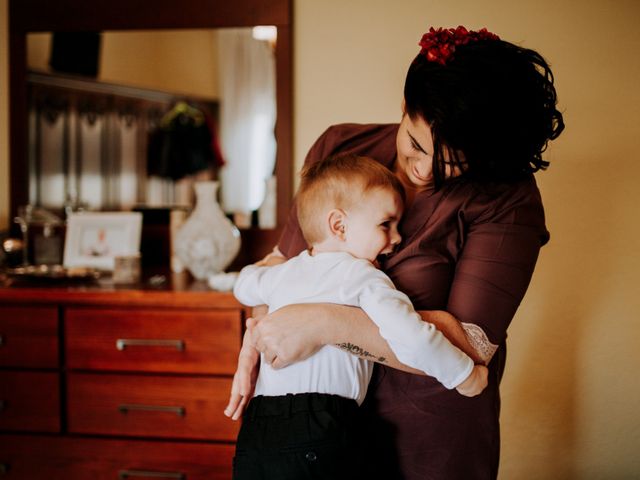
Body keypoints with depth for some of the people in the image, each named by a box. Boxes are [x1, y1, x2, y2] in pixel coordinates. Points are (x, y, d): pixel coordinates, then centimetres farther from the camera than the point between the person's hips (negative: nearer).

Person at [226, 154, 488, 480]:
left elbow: (245, 284, 41)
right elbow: (412, 341, -15)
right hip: (318, 435, -6)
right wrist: (464, 375, -1)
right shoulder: (364, 277, -2)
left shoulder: (283, 273, 18)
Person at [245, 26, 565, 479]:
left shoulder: (508, 203, -18)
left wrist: (327, 323, -31)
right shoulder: (338, 148, -4)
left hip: (428, 441, -3)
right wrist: (251, 350, -8)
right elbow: (283, 259, 7)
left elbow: (472, 343, -26)